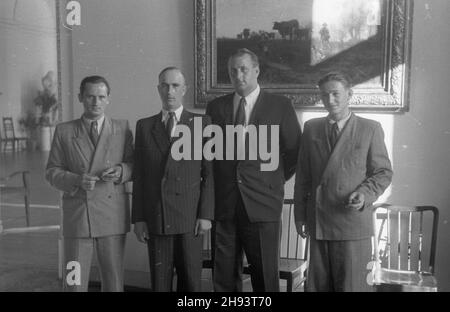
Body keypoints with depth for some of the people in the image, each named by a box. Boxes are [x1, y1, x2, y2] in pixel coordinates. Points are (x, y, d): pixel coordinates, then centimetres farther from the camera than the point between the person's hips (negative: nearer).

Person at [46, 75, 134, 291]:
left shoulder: (122, 128, 7)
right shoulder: (64, 131, 6)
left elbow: (133, 165, 9)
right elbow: (52, 172, 5)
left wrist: (121, 172, -14)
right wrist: (76, 180, -14)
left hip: (112, 217, 1)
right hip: (76, 217, 0)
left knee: (113, 282, 7)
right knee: (73, 283, 2)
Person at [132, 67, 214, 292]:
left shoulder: (202, 123, 3)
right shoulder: (144, 126, 10)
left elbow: (209, 173, 0)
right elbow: (139, 176, 8)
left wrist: (206, 215, -7)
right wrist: (138, 218, 3)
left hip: (190, 219, -2)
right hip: (155, 220, 2)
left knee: (190, 282, 4)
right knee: (159, 282, 6)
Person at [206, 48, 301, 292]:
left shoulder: (280, 106, 3)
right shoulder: (215, 107, 11)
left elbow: (294, 152, 7)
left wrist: (275, 181, 5)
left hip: (262, 204, -2)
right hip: (223, 205, 2)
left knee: (265, 277, 3)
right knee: (224, 278, 6)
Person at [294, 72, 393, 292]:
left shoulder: (370, 129, 2)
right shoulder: (311, 128, 11)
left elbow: (383, 172, 3)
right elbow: (303, 176, 12)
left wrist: (365, 194, -15)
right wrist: (300, 214, 9)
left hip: (353, 223, -3)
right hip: (318, 223, 3)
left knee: (351, 285, 0)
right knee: (318, 285, 9)